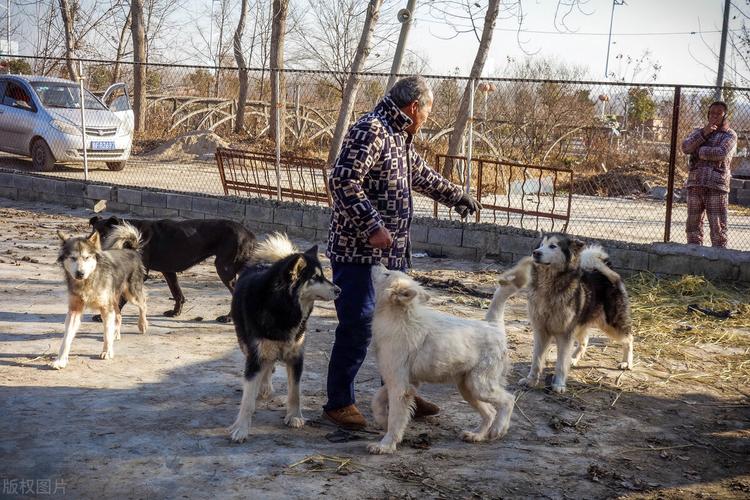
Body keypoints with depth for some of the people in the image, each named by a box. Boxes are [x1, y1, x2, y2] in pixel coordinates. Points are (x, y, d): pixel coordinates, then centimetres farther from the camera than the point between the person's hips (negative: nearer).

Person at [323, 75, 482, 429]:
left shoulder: (399, 136, 17)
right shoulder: (371, 131, -15)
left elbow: (422, 175, 34)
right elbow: (343, 181, -25)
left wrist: (457, 197, 44)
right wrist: (372, 227, -29)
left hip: (392, 252, 10)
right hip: (360, 251, -10)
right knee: (357, 328, -6)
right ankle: (339, 403, 7)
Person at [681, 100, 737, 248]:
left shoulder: (730, 135, 6)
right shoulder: (699, 131, 19)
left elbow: (721, 153, -14)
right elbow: (685, 147, 0)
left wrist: (699, 151, -4)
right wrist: (704, 133, -9)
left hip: (716, 186, -4)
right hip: (695, 184, 4)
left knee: (718, 226, -5)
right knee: (693, 224, 6)